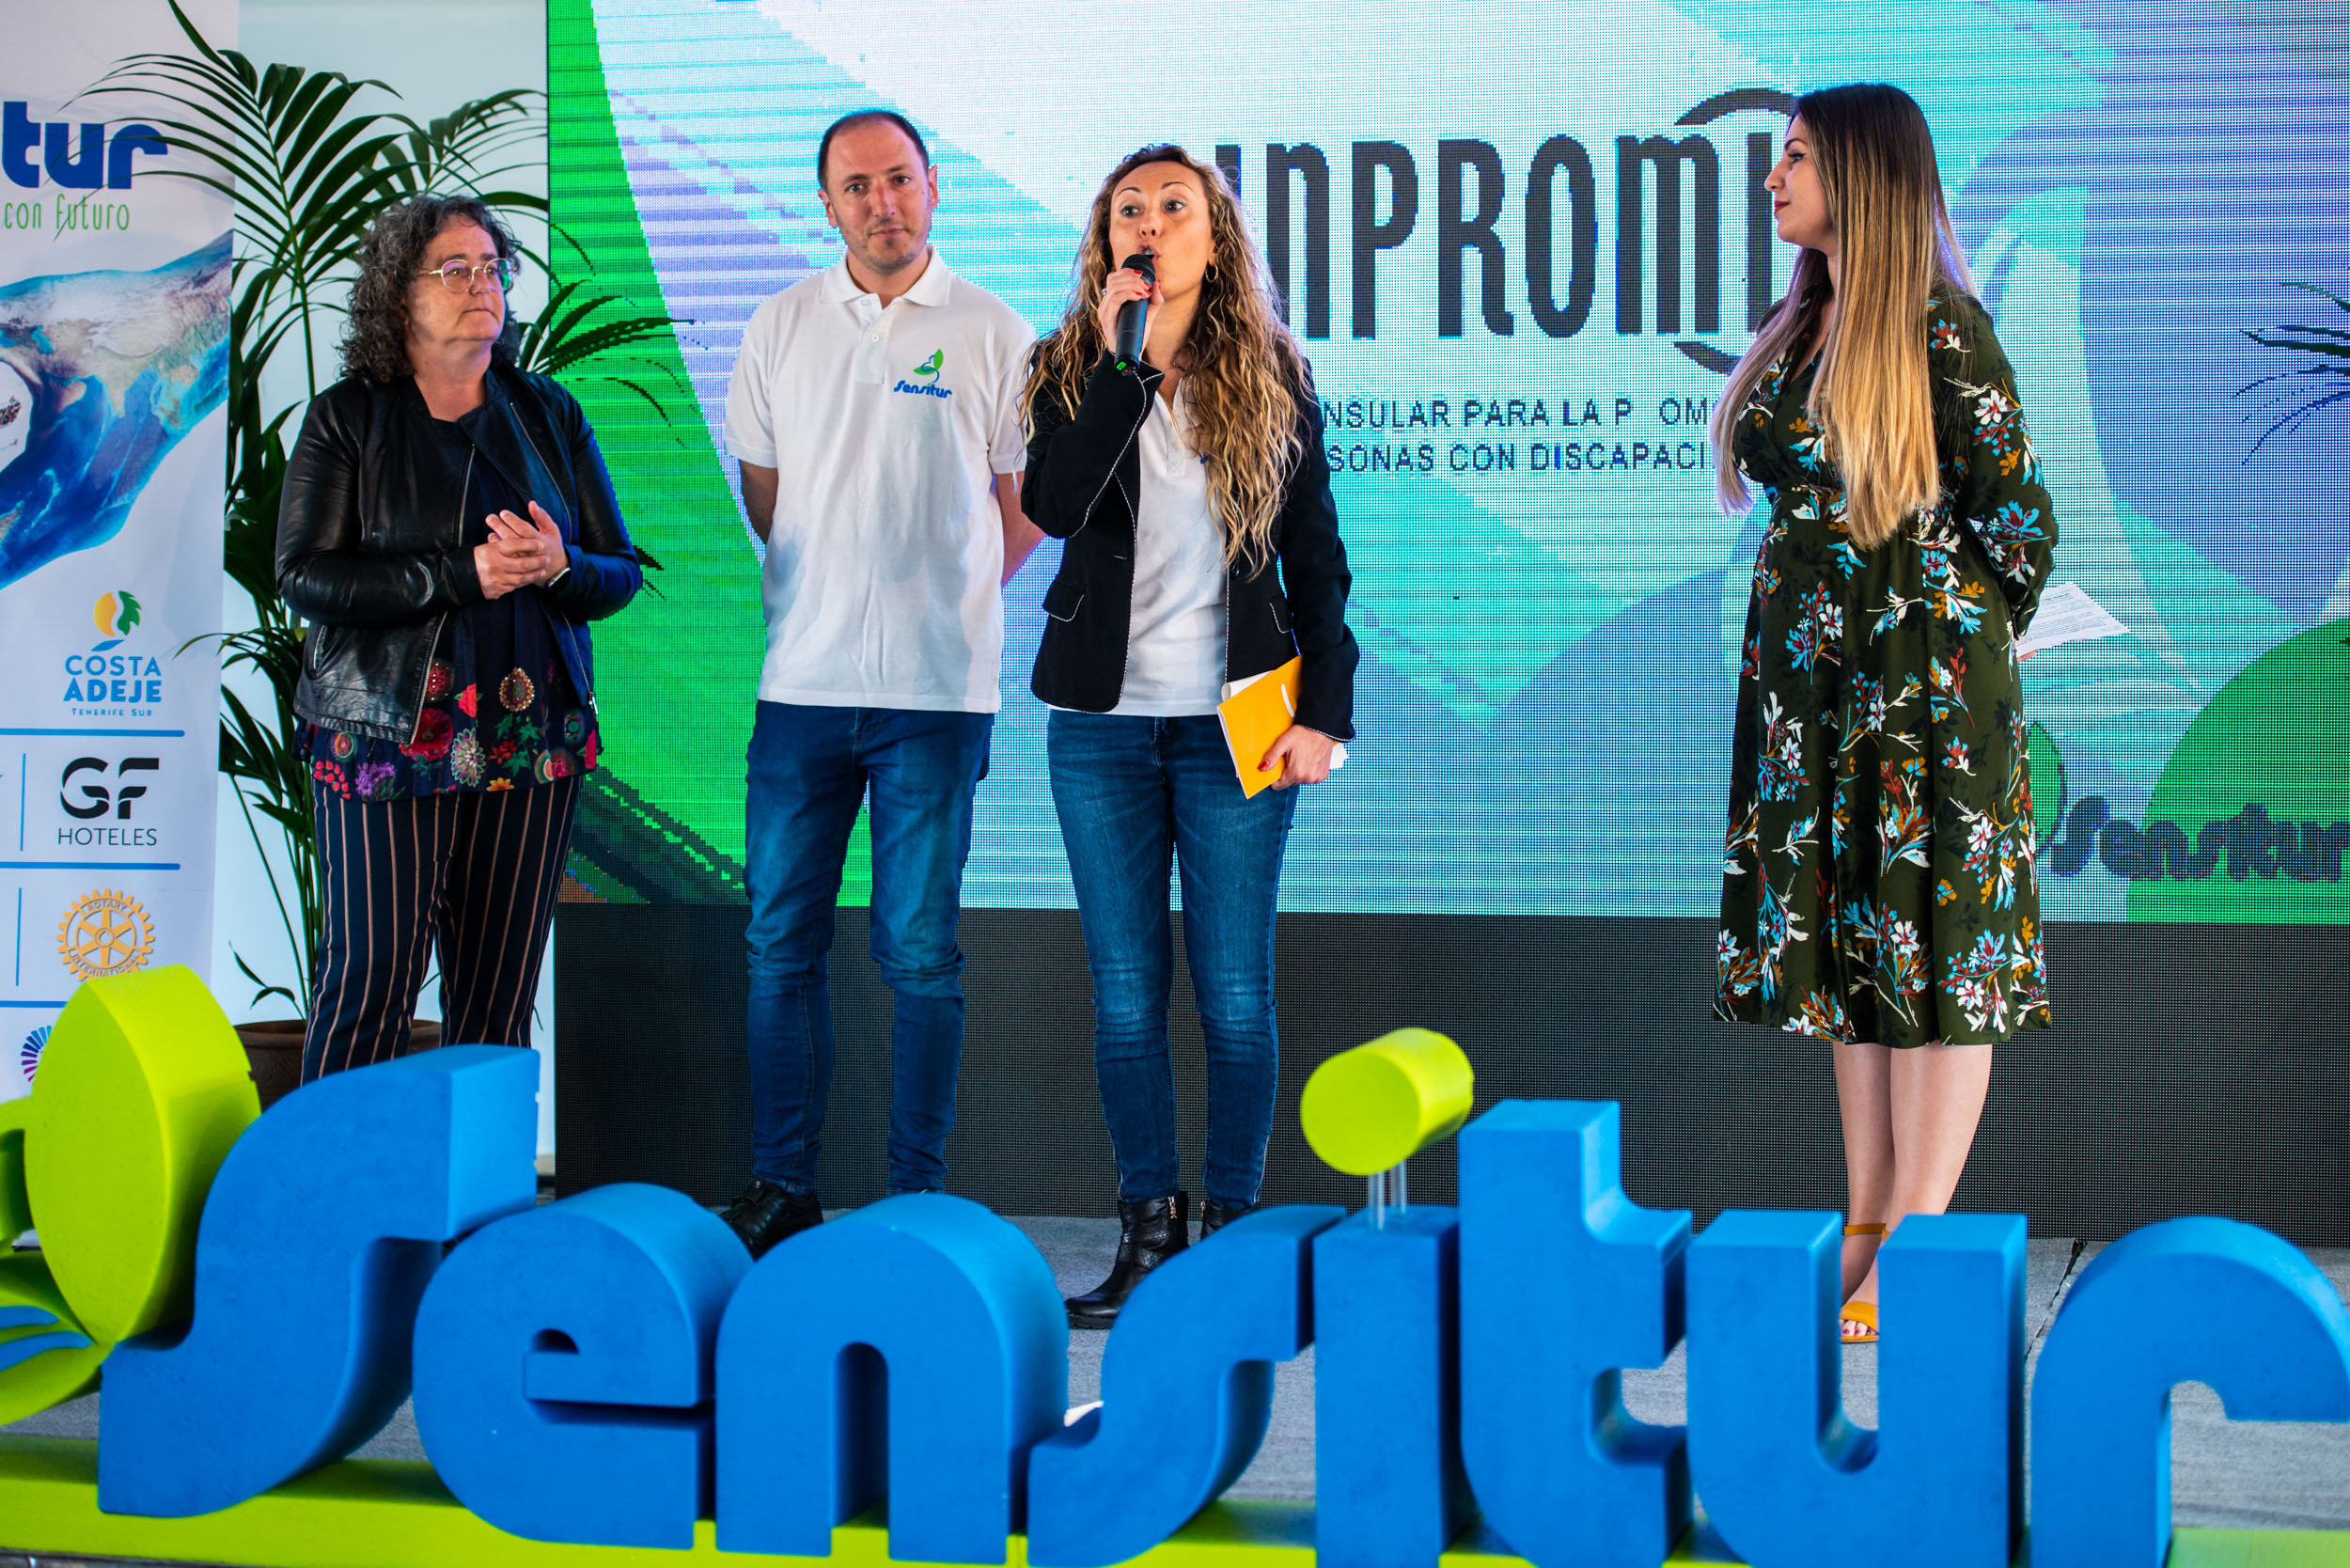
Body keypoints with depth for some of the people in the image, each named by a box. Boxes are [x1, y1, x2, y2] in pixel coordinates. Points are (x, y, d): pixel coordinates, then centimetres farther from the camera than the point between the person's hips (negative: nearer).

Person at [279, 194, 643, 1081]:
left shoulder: (548, 416, 12)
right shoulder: (347, 419, 3)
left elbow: (621, 572, 11)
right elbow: (303, 575, -7)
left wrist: (558, 566, -14)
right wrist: (462, 575, -17)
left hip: (533, 739, 3)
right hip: (388, 735, -3)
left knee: (499, 992, 2)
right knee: (370, 977, -7)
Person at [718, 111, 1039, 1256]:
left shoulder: (992, 334, 2)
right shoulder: (781, 329, 10)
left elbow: (1027, 504, 7)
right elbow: (755, 493, 17)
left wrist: (945, 597, 1)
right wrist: (804, 605, 8)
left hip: (935, 690, -3)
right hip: (800, 683, 3)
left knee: (919, 953, 1)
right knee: (781, 941, 5)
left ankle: (916, 1197, 8)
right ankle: (780, 1188, 14)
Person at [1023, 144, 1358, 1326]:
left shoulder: (1273, 376, 5)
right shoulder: (1071, 369, 6)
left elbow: (1317, 554, 6)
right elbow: (1053, 506, -12)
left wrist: (1324, 710, -2)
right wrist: (1119, 358, -16)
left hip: (1235, 724, -1)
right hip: (1103, 725, 1)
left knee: (1234, 992, 0)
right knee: (1126, 989, 4)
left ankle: (1234, 1228, 9)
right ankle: (1148, 1230, 12)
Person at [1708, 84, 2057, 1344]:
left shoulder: (1938, 324, -10)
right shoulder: (1797, 331, 12)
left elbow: (2020, 519, -7)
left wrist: (1958, 647, 4)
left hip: (1926, 674, -8)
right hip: (1809, 671, 8)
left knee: (1936, 951, -3)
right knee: (1847, 948, 9)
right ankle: (1865, 1236, 14)